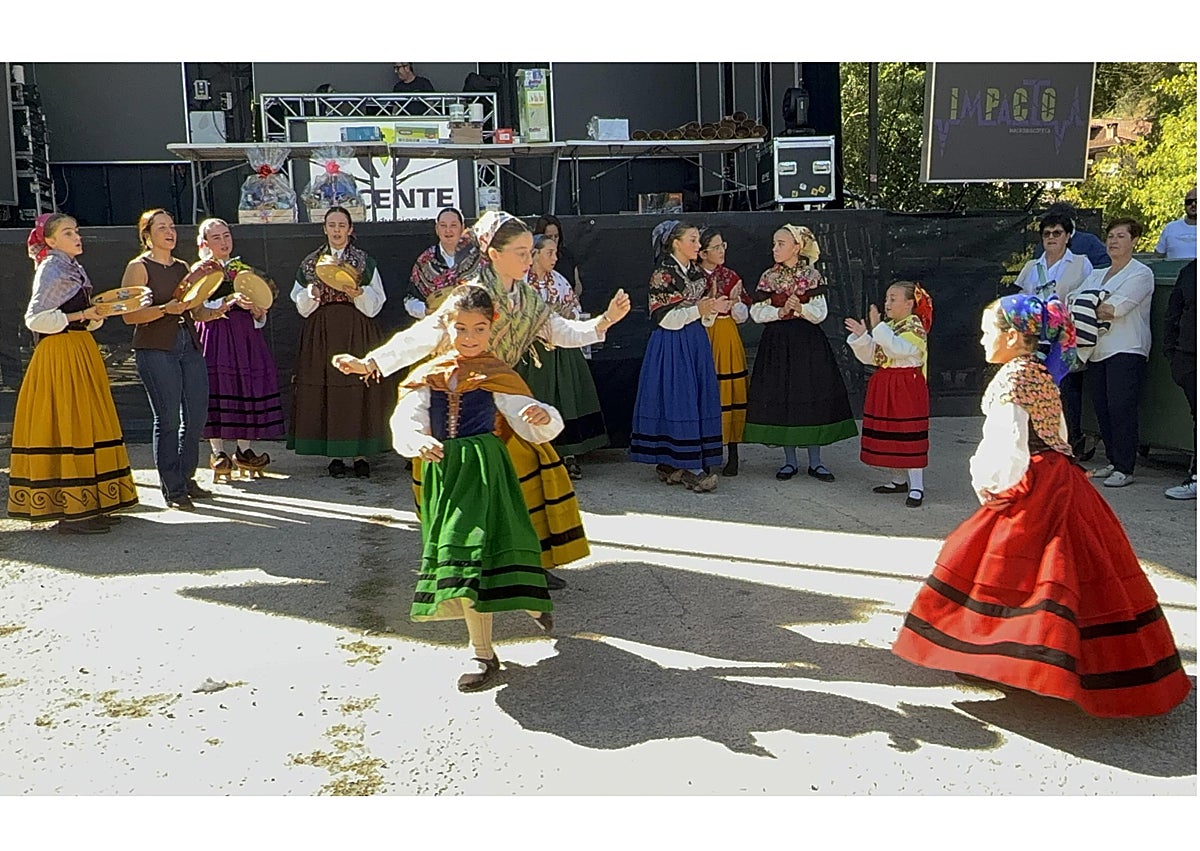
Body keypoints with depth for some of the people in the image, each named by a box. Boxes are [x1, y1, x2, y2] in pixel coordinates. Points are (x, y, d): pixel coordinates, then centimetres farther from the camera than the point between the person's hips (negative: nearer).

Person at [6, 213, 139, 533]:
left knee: (85, 427, 10)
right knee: (67, 427, -8)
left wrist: (95, 314, 1)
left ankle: (88, 505, 16)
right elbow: (35, 319, -16)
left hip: (80, 352, 9)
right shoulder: (51, 270, -10)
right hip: (60, 355, -9)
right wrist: (80, 316, -16)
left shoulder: (72, 268, 17)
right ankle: (71, 512, -6)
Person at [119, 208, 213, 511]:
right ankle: (172, 489, 2)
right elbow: (129, 315, -9)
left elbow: (199, 313, 17)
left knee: (197, 415, 4)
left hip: (189, 347, 6)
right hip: (155, 350, -6)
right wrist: (165, 309, -21)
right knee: (168, 419, -6)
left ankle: (186, 478, 20)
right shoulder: (139, 267, 0)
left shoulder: (183, 268, 18)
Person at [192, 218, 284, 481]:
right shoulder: (199, 271, 5)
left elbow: (261, 316, 13)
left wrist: (255, 309, -10)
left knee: (248, 388, -1)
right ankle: (218, 452, 0)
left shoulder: (245, 270, 16)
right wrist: (232, 301, -21)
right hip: (215, 338, -3)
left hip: (245, 336, 4)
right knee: (217, 388, -7)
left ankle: (244, 450, 7)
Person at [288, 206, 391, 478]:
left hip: (357, 333, -1)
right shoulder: (310, 263, 11)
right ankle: (335, 455, 6)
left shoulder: (365, 262, 7)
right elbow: (301, 306, 11)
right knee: (324, 390, -2)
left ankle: (361, 453, 4)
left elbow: (375, 304, 5)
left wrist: (359, 294, -15)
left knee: (358, 390, -4)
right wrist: (311, 296, -10)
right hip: (321, 333, 1)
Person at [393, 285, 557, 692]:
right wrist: (419, 443, -24)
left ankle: (483, 655, 4)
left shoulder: (497, 375, 1)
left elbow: (529, 424, -4)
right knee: (451, 551, 6)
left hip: (482, 470, -5)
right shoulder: (429, 375, 10)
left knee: (471, 549, -12)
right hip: (442, 471, 5)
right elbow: (405, 421, -2)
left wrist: (544, 417, -27)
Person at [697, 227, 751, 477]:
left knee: (731, 393, 2)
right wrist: (709, 298, -20)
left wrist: (735, 301, -9)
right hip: (703, 339, -3)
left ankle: (732, 454, 7)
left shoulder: (731, 276, 9)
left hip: (728, 340, 4)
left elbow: (742, 316, 10)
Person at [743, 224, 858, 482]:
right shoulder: (768, 277, 6)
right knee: (780, 397, 0)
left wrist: (801, 308, -18)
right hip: (777, 342, 1)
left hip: (808, 342, -1)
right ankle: (790, 461, 12)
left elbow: (821, 313, -1)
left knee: (813, 397, -1)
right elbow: (756, 313, 3)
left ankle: (815, 462, 8)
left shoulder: (812, 275, 2)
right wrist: (781, 311, -12)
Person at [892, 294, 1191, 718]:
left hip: (1030, 489, -10)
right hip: (1057, 478, 10)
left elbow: (1008, 442, -19)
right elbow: (1055, 433, 16)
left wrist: (991, 486, -6)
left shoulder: (1011, 377, -15)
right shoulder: (1040, 374, 13)